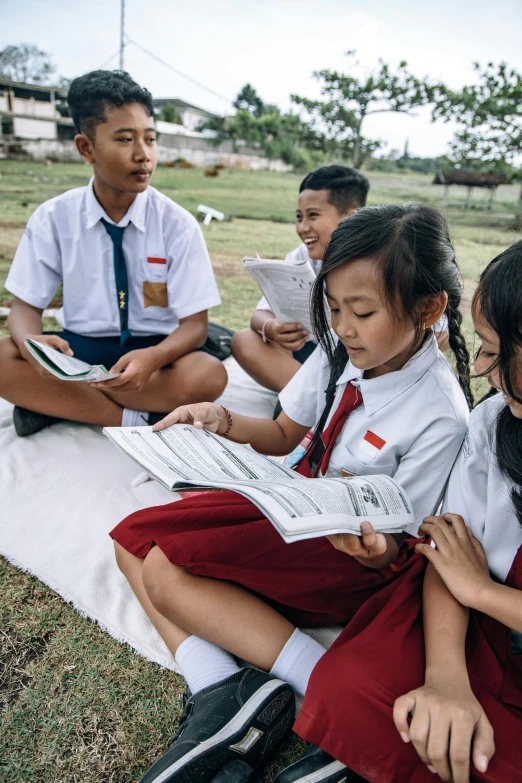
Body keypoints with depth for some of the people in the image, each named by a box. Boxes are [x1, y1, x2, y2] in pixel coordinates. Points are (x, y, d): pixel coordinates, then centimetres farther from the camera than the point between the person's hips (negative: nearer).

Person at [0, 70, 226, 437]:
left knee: (208, 375, -32)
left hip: (153, 348, 0)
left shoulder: (178, 224, -9)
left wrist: (153, 358, -33)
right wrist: (31, 342, -27)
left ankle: (53, 399, -16)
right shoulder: (53, 219, -4)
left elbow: (195, 324, -10)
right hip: (79, 347, 1)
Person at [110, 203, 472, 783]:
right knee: (133, 538, -1)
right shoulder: (339, 350, -7)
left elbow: (395, 545, -14)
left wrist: (375, 550, -38)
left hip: (353, 548, -7)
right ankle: (217, 694, -15)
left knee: (167, 572, -22)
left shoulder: (441, 414, -23)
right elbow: (284, 434, 7)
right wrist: (223, 422, -11)